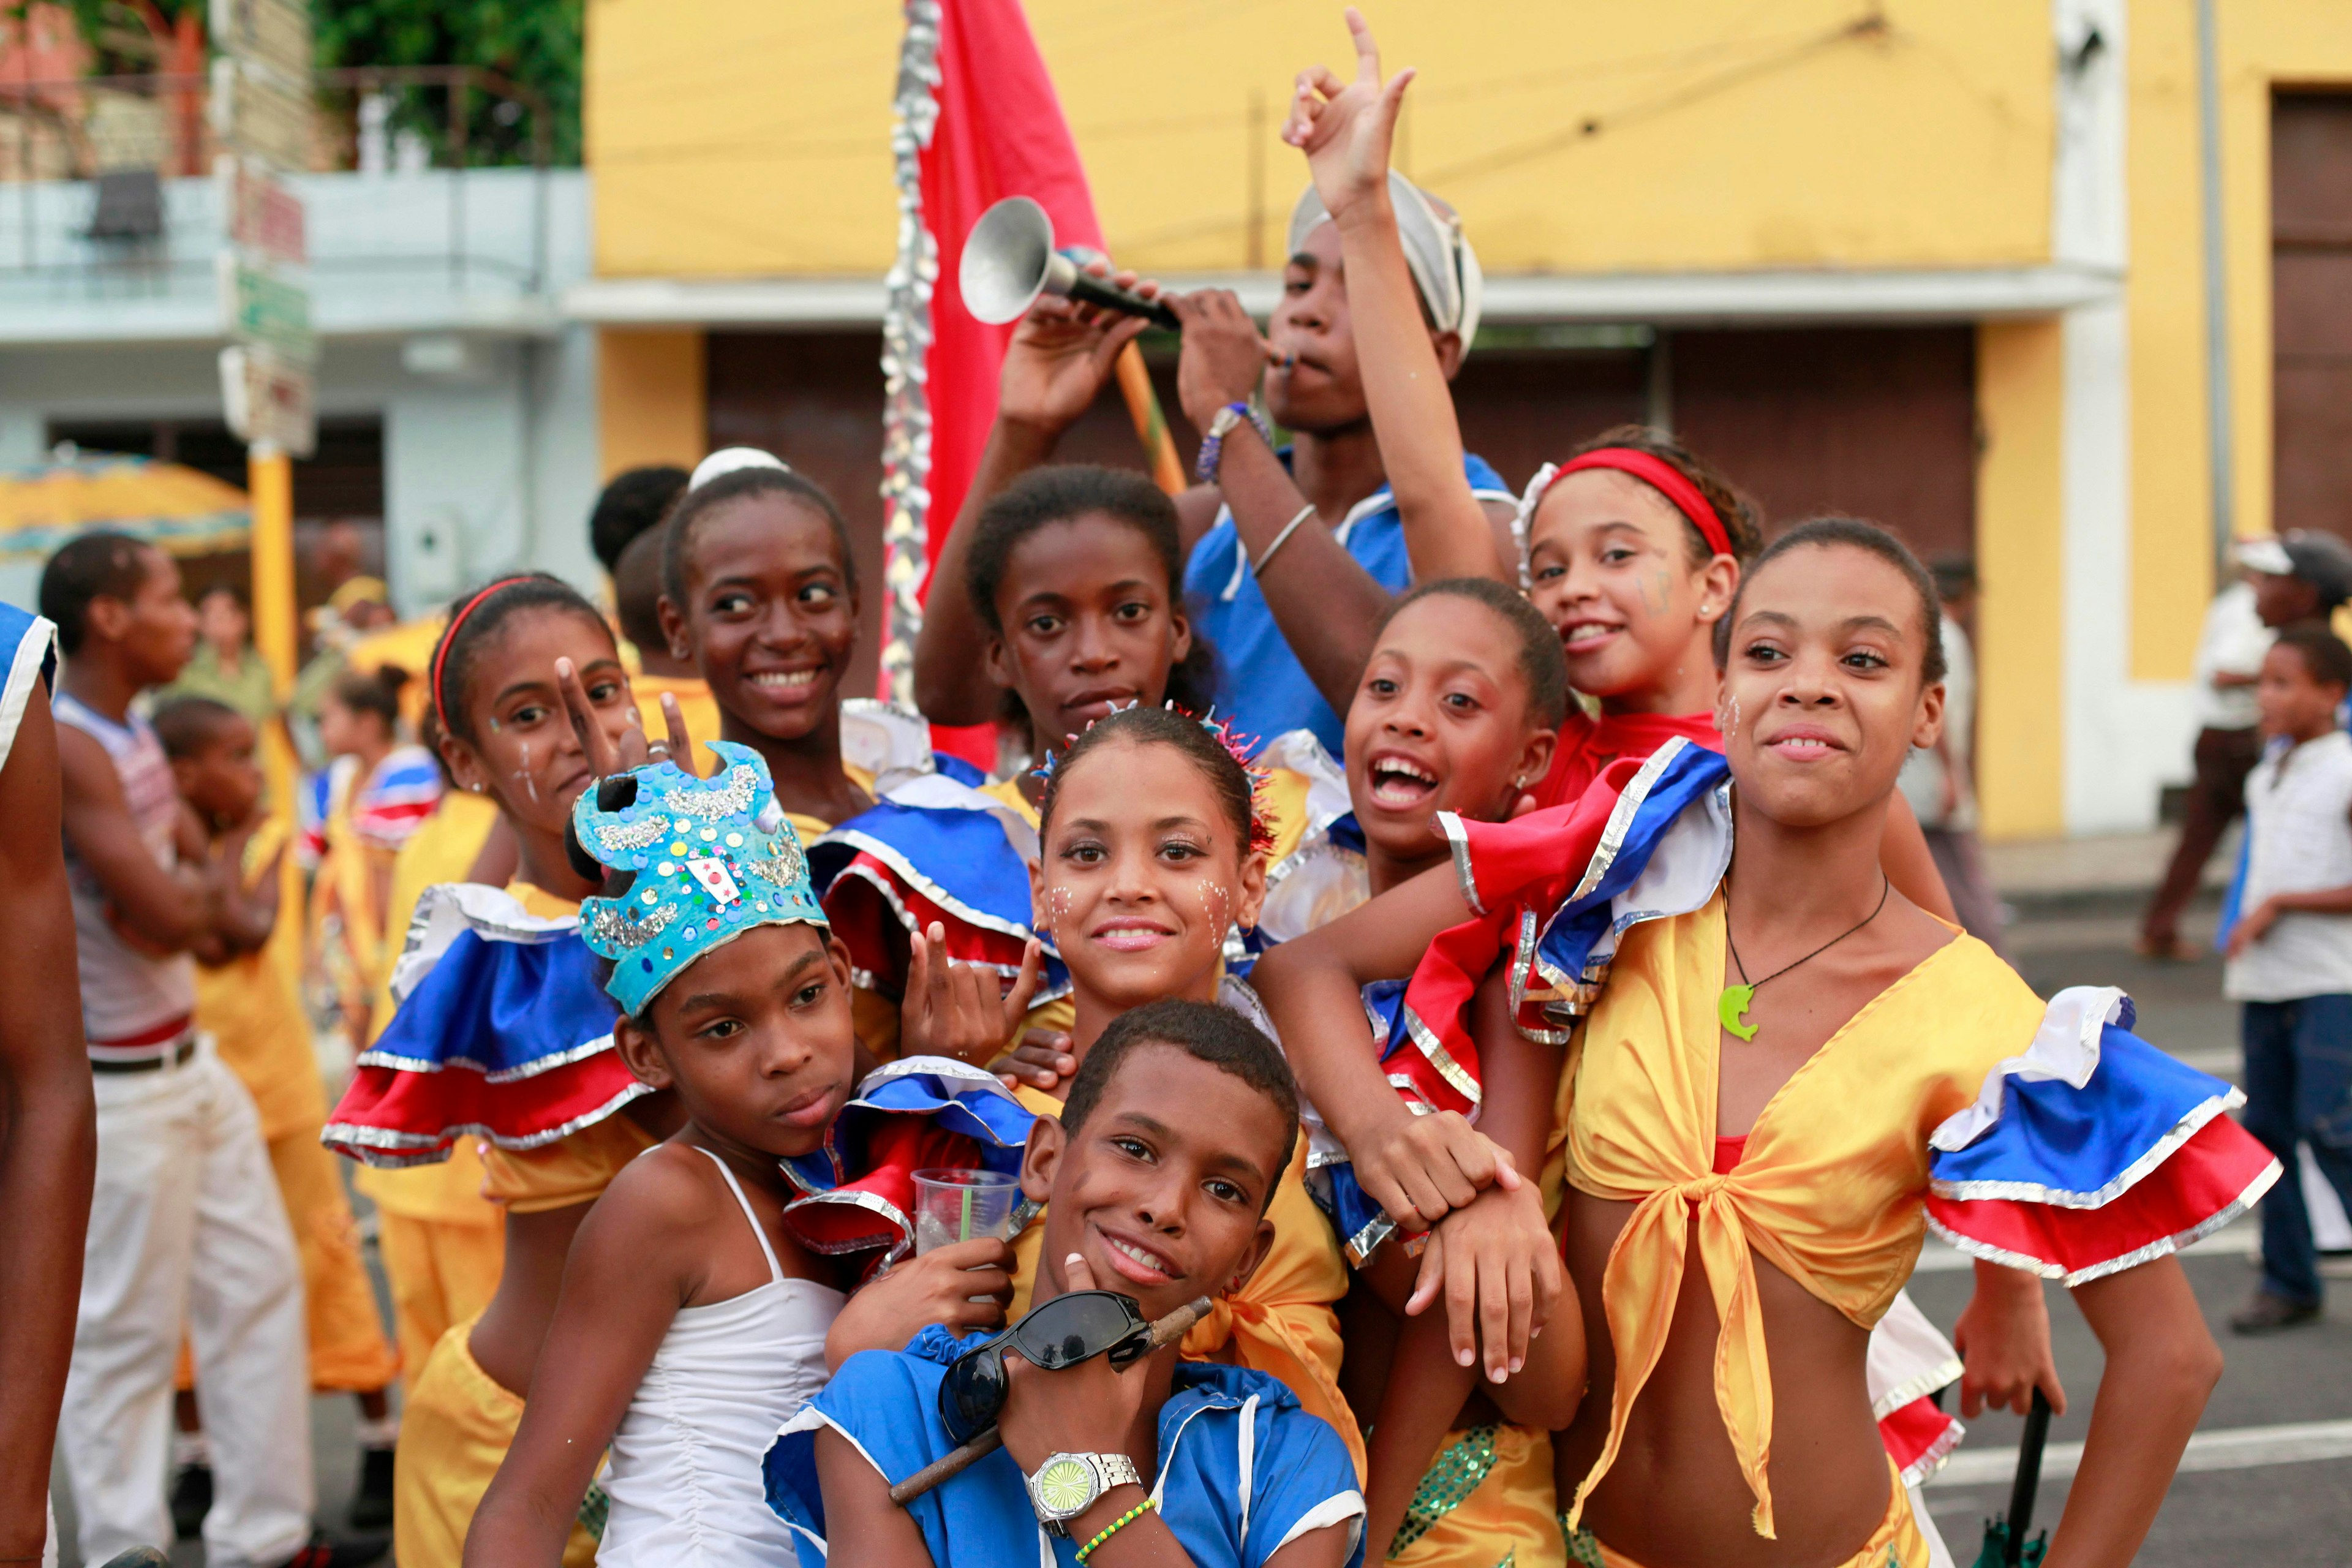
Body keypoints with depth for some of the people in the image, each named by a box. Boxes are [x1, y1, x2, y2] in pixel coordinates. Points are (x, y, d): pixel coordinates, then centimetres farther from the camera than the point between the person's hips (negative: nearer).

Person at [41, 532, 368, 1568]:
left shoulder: (138, 740, 9)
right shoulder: (64, 749, -21)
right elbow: (171, 919, -25)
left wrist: (191, 896, -12)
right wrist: (219, 881, -3)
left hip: (191, 1065, 10)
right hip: (120, 1087, -9)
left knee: (259, 1288, 14)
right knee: (123, 1332, 1)